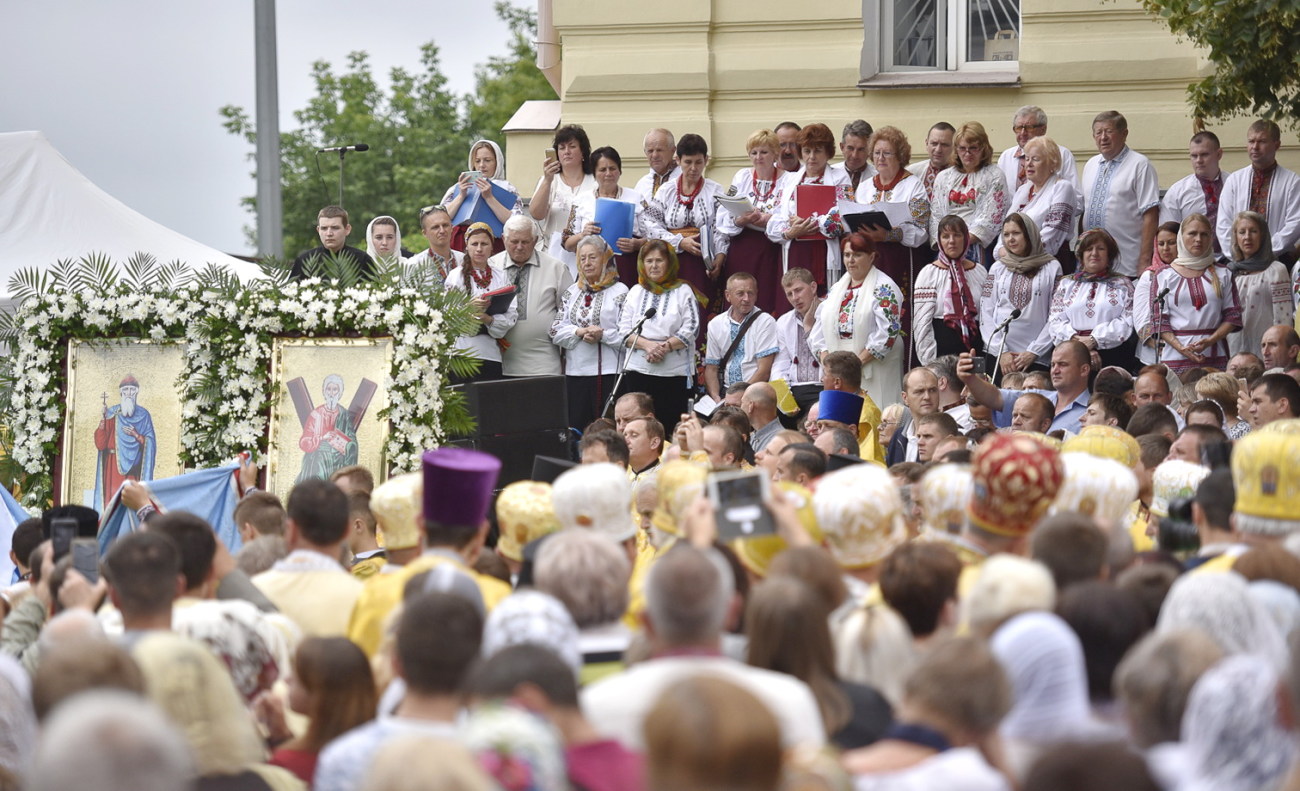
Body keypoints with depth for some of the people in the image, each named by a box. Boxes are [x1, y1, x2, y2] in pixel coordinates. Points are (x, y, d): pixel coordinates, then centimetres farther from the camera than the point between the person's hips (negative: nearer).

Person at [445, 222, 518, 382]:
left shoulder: (501, 276, 13)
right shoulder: (456, 276, 6)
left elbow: (512, 314, 4)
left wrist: (489, 320, -14)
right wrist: (469, 307, -20)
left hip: (491, 352, 3)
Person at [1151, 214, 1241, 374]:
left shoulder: (1222, 275, 12)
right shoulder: (1165, 276, 8)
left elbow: (1232, 316, 8)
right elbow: (1159, 320, 4)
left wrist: (1210, 340, -8)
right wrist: (1181, 348, -10)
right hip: (1176, 358, -1)